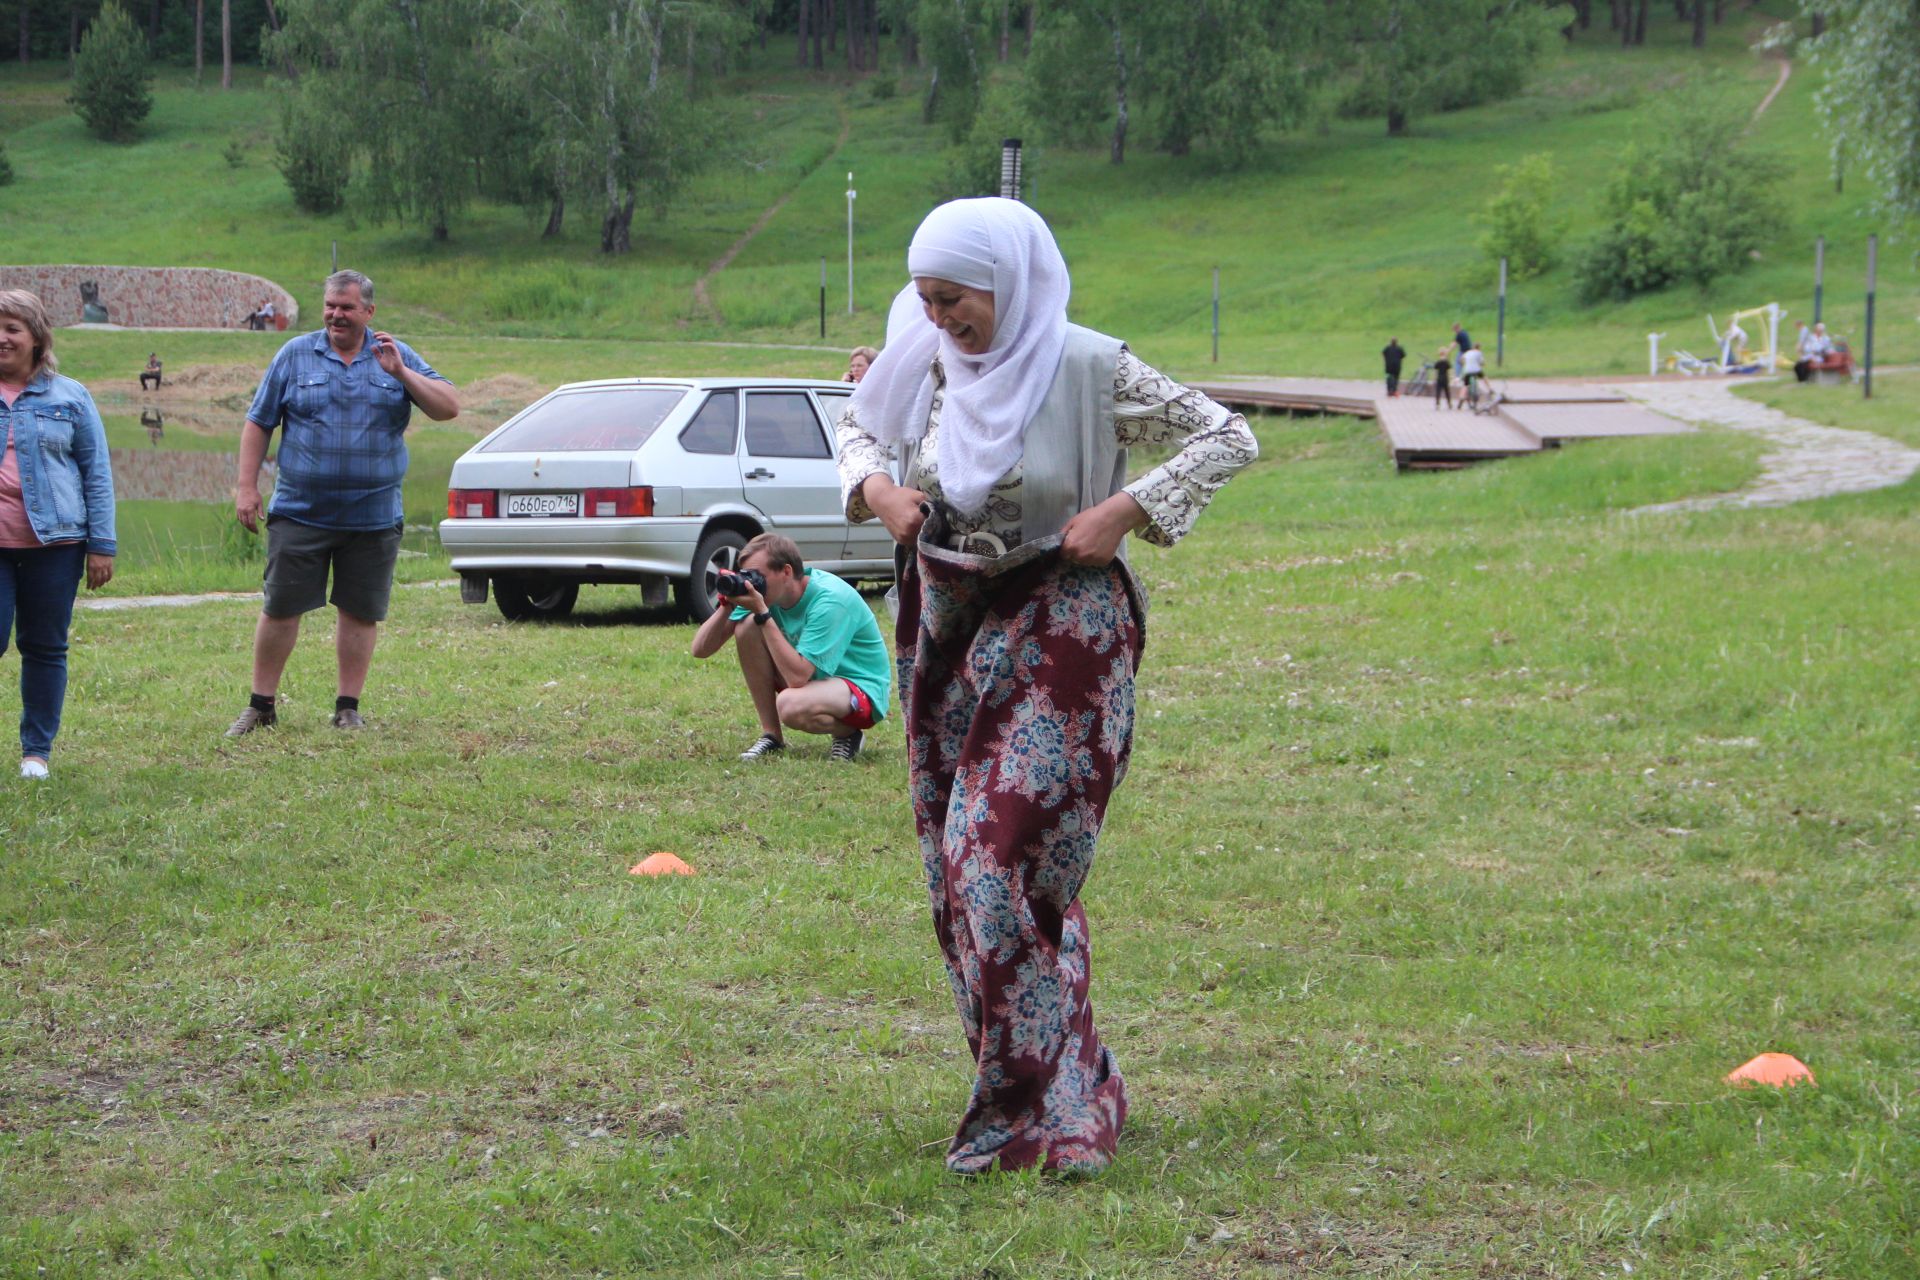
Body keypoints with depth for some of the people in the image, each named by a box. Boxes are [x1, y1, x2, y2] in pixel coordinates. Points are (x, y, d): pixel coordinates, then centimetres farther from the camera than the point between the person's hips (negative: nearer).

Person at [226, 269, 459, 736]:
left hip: (373, 517, 1)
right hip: (300, 513, -1)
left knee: (361, 612, 5)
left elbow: (448, 407, -1)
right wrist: (246, 486, -1)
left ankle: (348, 708, 15)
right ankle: (261, 706, 10)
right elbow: (258, 424, 7)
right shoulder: (296, 355, 5)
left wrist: (401, 374, -14)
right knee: (280, 608, 0)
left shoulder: (396, 357, 7)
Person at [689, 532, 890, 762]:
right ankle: (771, 736, -5)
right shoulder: (764, 591, -7)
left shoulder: (829, 600, -28)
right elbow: (700, 649, -7)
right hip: (812, 679, 7)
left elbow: (797, 677, -37)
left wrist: (763, 613, -35)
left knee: (791, 705, -38)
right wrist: (726, 605, -25)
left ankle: (847, 733, -4)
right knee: (746, 626, -13)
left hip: (863, 689, -7)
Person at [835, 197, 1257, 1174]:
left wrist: (1128, 510, -15)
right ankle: (1065, 1094, 19)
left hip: (1058, 635, -6)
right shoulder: (924, 363, 1)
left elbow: (1227, 437, -5)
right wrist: (873, 489, 1)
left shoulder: (1087, 370, -12)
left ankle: (1047, 1106, -8)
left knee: (1003, 861, -15)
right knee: (960, 865, 7)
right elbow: (857, 425, 22)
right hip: (949, 633, 6)